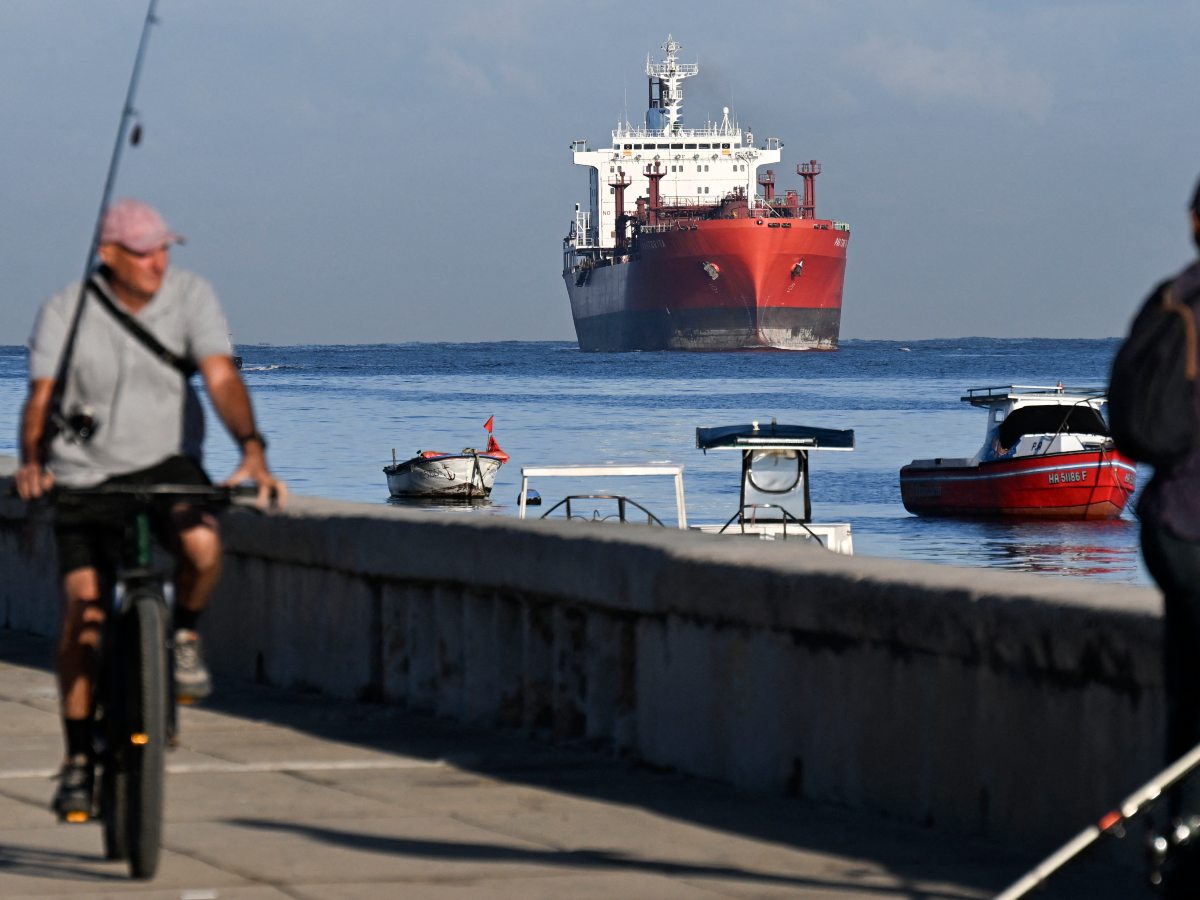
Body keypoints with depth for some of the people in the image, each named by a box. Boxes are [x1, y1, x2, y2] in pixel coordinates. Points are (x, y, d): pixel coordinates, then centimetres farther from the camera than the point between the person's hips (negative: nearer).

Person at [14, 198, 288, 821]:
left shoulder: (189, 297, -7)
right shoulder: (64, 314, -8)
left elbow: (221, 377, -17)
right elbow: (40, 398, -14)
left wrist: (252, 450, -33)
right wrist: (31, 462, -34)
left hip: (165, 463, 0)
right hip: (85, 474, 0)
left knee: (202, 543, -32)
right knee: (83, 609, -11)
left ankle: (184, 634, 2)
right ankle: (78, 759, 2)